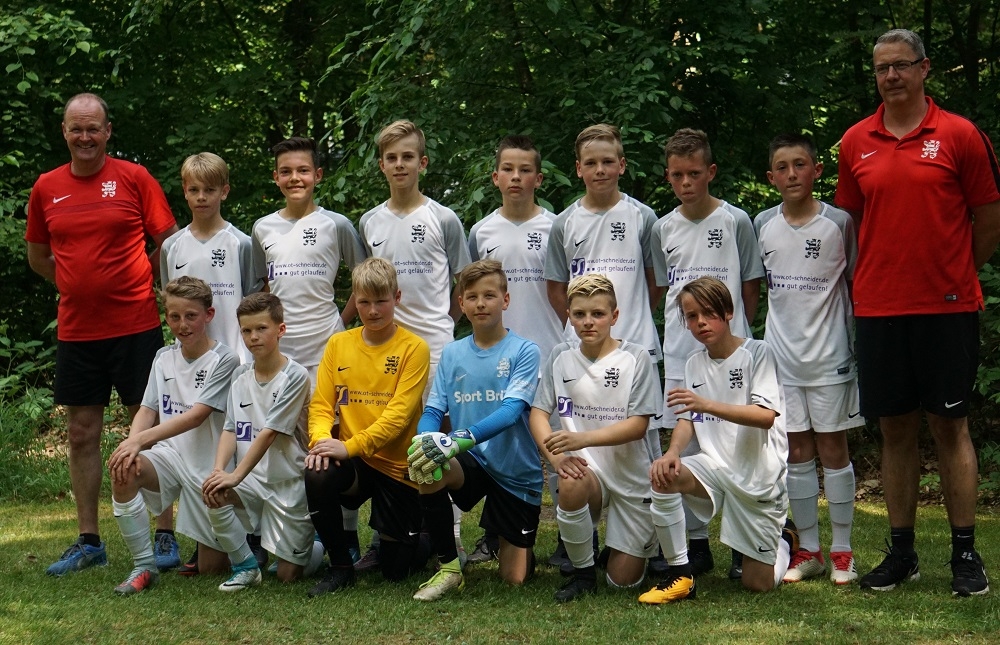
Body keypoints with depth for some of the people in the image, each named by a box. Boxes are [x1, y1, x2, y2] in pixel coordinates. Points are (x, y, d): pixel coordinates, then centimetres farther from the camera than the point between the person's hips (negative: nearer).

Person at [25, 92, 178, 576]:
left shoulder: (133, 178, -4)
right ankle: (88, 541, 18)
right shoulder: (46, 188, 6)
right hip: (76, 331, 4)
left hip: (136, 325, -4)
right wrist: (76, 283, 8)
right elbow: (37, 255, 18)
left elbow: (168, 242, 0)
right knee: (81, 435, 8)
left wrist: (132, 280, -2)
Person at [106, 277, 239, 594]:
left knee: (212, 566, -2)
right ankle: (144, 566, -17)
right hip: (171, 455, 4)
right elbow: (147, 410, 4)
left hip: (208, 465, -4)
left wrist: (140, 439, -28)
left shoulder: (224, 360, -10)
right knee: (123, 470, -31)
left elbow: (196, 416, -19)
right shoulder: (164, 358, 9)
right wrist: (132, 445, -19)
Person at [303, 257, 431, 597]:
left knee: (396, 569, -1)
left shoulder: (413, 348, -7)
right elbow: (321, 404, 3)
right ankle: (340, 566, -9)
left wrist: (350, 446, -25)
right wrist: (320, 440, -19)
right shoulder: (338, 344, 6)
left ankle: (424, 539, 37)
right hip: (353, 464, 3)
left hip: (397, 466, -3)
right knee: (317, 475, -32)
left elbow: (398, 415, -15)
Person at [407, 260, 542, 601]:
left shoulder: (524, 351, -9)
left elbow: (512, 411, -23)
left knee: (514, 578, -2)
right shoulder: (452, 353, 4)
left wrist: (461, 440, -39)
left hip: (517, 473, -2)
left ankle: (509, 544, 37)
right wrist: (425, 440, -26)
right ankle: (448, 567, -13)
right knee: (428, 472, -32)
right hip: (472, 462, 2)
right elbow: (433, 410, -1)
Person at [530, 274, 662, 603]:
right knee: (571, 485, -38)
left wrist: (582, 439, -27)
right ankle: (582, 571, -10)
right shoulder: (561, 357, 1)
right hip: (587, 468, 1)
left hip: (631, 474, -1)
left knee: (623, 580, -1)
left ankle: (643, 536, 37)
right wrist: (555, 455, -20)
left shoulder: (636, 358, -8)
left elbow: (638, 425, -14)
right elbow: (538, 412, 0)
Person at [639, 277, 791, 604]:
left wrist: (707, 404, -33)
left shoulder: (756, 352, -10)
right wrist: (673, 451, -20)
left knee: (758, 583, -2)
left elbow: (766, 416, -22)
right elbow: (688, 419, 3)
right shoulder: (695, 364, 8)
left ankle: (785, 541, 34)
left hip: (759, 473, -4)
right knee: (662, 476, -29)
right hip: (716, 465, 4)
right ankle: (679, 574, -17)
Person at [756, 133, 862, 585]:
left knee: (833, 448, 2)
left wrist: (859, 342, -1)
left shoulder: (838, 222, -4)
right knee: (796, 452, 7)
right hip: (781, 356, 3)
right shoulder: (762, 225, 4)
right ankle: (808, 549, 15)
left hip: (829, 355, -3)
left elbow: (856, 282, 2)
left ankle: (842, 551, 10)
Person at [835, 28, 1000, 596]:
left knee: (950, 426, 1)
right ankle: (902, 552, 17)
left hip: (947, 307, -3)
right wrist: (876, 275, 9)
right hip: (878, 309, 3)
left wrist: (952, 272, 7)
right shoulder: (856, 143, 7)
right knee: (895, 429, 8)